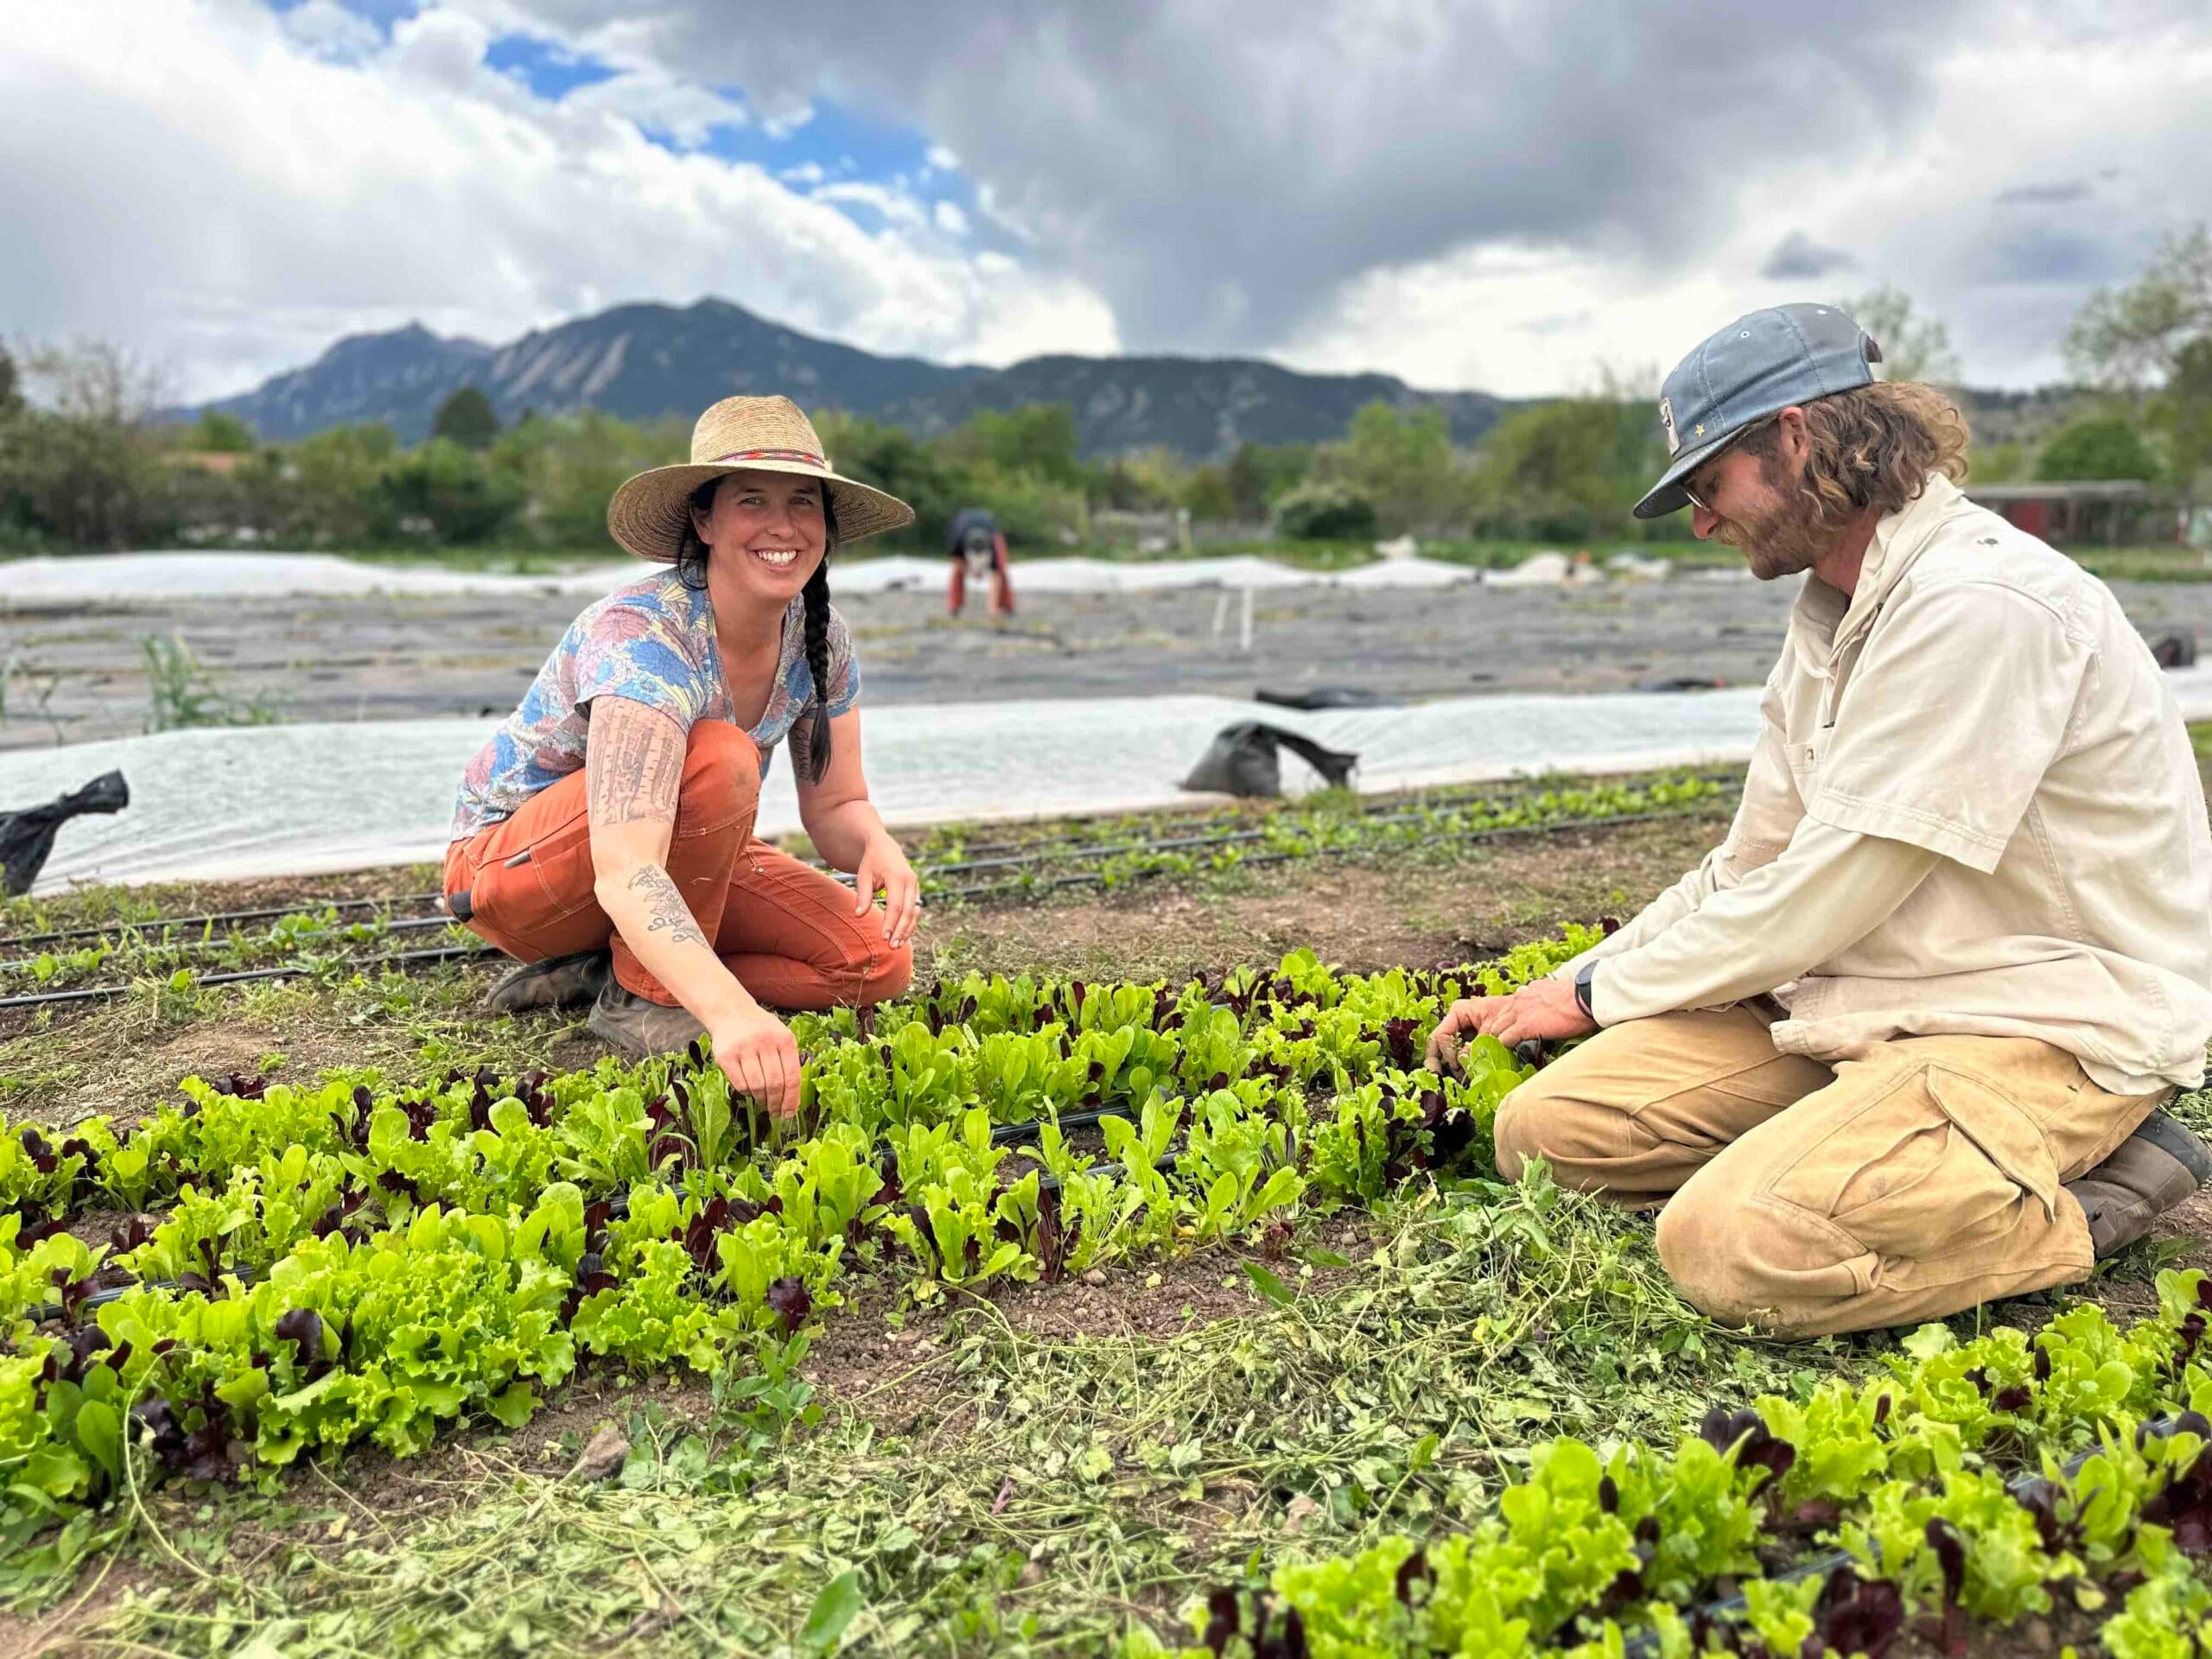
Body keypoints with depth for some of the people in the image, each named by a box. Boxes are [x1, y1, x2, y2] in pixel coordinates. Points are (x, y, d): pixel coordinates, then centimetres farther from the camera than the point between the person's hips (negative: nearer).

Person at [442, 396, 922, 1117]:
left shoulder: (819, 637, -10)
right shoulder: (642, 637, -33)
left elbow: (836, 804, -1)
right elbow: (625, 874, -45)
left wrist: (878, 849, -26)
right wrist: (731, 1012, -60)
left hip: (677, 851, 7)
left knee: (879, 963, -12)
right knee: (721, 760, -36)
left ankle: (596, 971, -2)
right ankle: (639, 997, -16)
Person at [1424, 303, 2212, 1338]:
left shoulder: (1979, 602, -20)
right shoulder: (1828, 618, 10)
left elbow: (1823, 899, -21)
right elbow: (1744, 876, 13)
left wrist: (1599, 992, -8)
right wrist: (1547, 994, 6)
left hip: (2046, 1028, -8)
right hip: (1875, 1001, 8)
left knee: (1730, 1248, -29)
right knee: (1547, 1128, -5)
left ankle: (2081, 1204, -4)